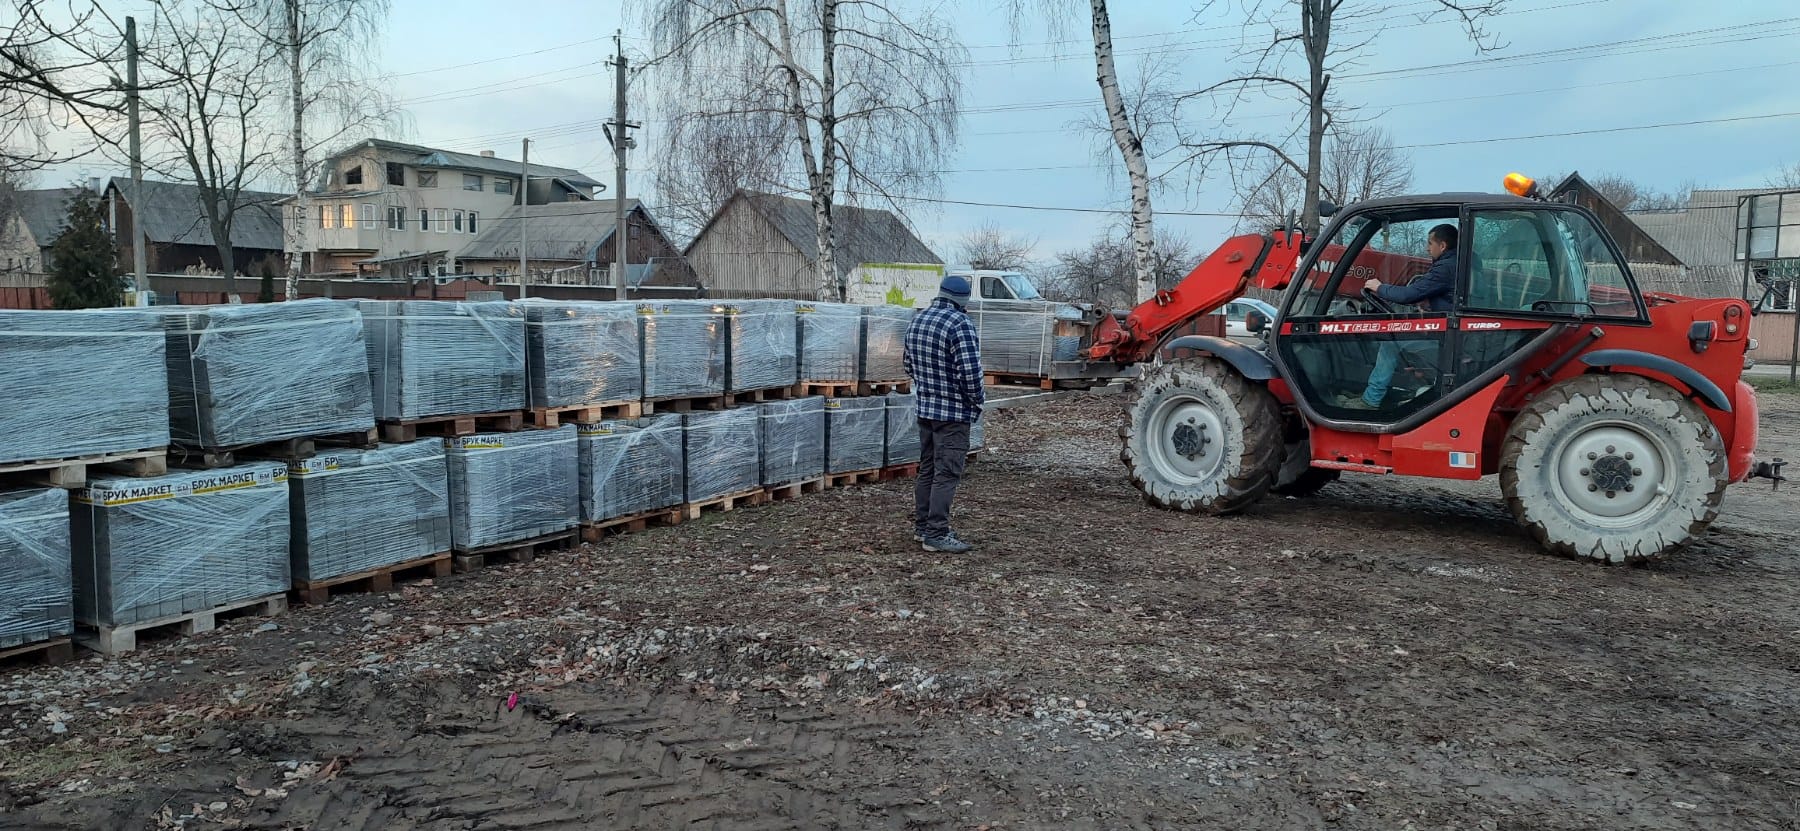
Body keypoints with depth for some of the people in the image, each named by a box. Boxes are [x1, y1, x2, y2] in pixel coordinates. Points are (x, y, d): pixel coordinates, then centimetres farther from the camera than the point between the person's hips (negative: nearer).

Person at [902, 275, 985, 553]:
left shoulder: (917, 320, 9)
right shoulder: (960, 324, -17)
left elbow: (908, 362, 17)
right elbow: (969, 372, -21)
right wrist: (978, 400, -6)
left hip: (925, 407, 8)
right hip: (953, 411, -8)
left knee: (927, 469, 16)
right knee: (947, 473, -5)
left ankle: (922, 525, 24)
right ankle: (936, 534, -4)